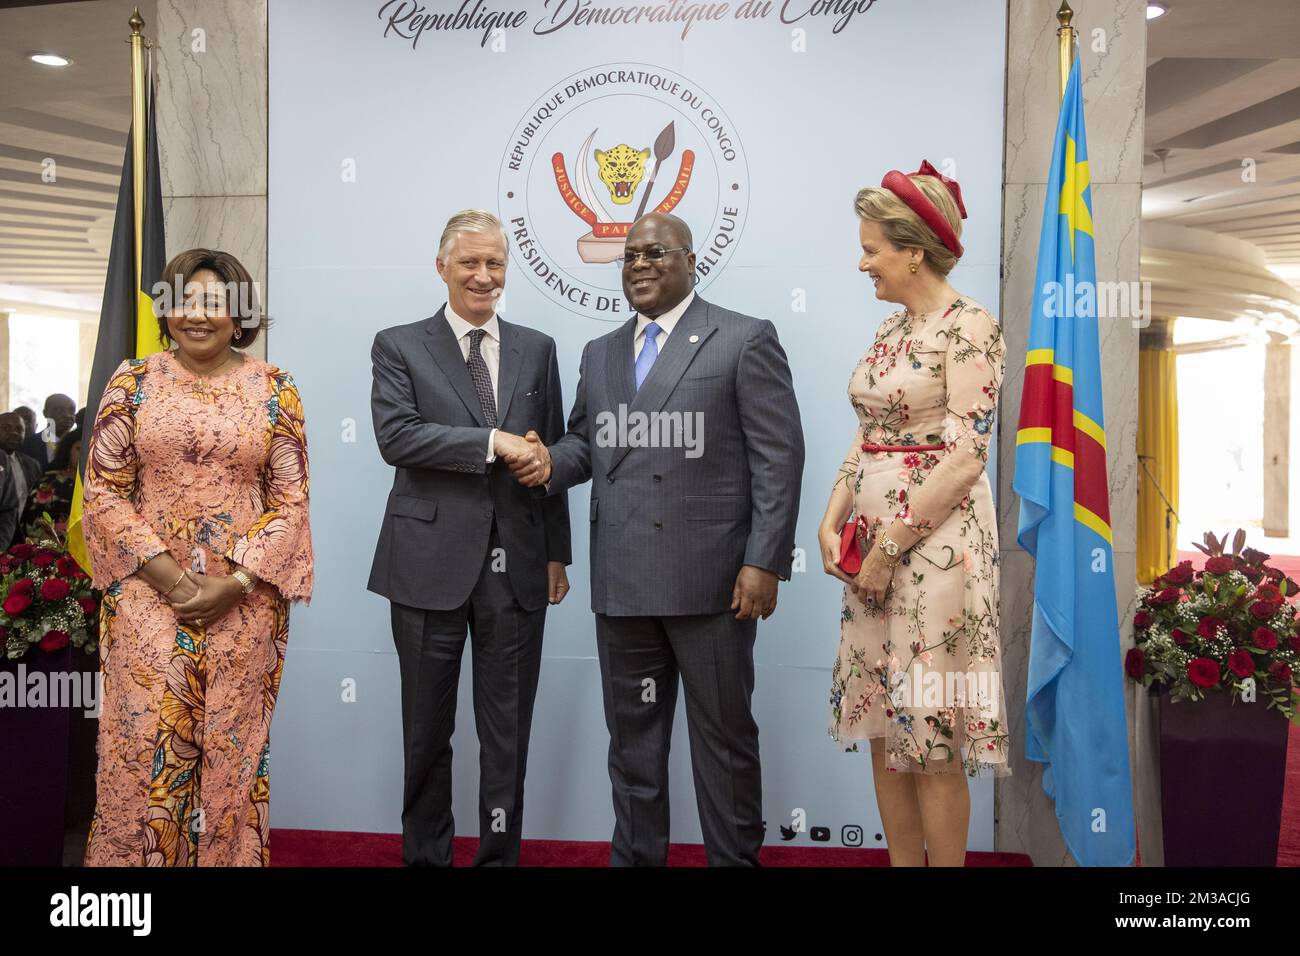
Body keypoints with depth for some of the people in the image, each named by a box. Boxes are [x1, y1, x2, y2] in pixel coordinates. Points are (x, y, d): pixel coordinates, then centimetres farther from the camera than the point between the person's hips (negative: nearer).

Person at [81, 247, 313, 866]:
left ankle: (228, 856, 24)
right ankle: (135, 856, 21)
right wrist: (169, 577, -10)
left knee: (232, 747, 7)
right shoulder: (133, 382, 3)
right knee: (145, 744, 2)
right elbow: (104, 490, 1)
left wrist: (234, 584, -11)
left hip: (244, 599, 0)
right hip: (148, 593, 0)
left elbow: (290, 498, 0)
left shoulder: (273, 389, 2)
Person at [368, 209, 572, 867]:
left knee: (509, 732, 9)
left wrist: (557, 553, 9)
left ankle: (500, 855, 23)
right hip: (431, 562, -2)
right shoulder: (399, 346, 3)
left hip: (516, 565, 2)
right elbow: (395, 435, -13)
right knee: (427, 731, 11)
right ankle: (426, 854, 28)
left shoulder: (537, 349, 11)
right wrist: (494, 442, -18)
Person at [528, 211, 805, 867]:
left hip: (710, 578, -5)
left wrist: (764, 562, -13)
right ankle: (635, 855, 28)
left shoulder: (745, 340, -1)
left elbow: (778, 457, -6)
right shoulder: (600, 353, 17)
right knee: (632, 735, 14)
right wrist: (552, 463, -1)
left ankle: (735, 856, 23)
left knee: (723, 734, 7)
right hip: (622, 583, 5)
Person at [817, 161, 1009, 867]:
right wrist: (832, 522, 2)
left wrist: (890, 544, -15)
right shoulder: (890, 329, 14)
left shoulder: (968, 327, -10)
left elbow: (965, 457, -16)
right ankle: (902, 861, 24)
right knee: (884, 728, 12)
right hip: (871, 544, 8)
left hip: (933, 541, -8)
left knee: (932, 740, 0)